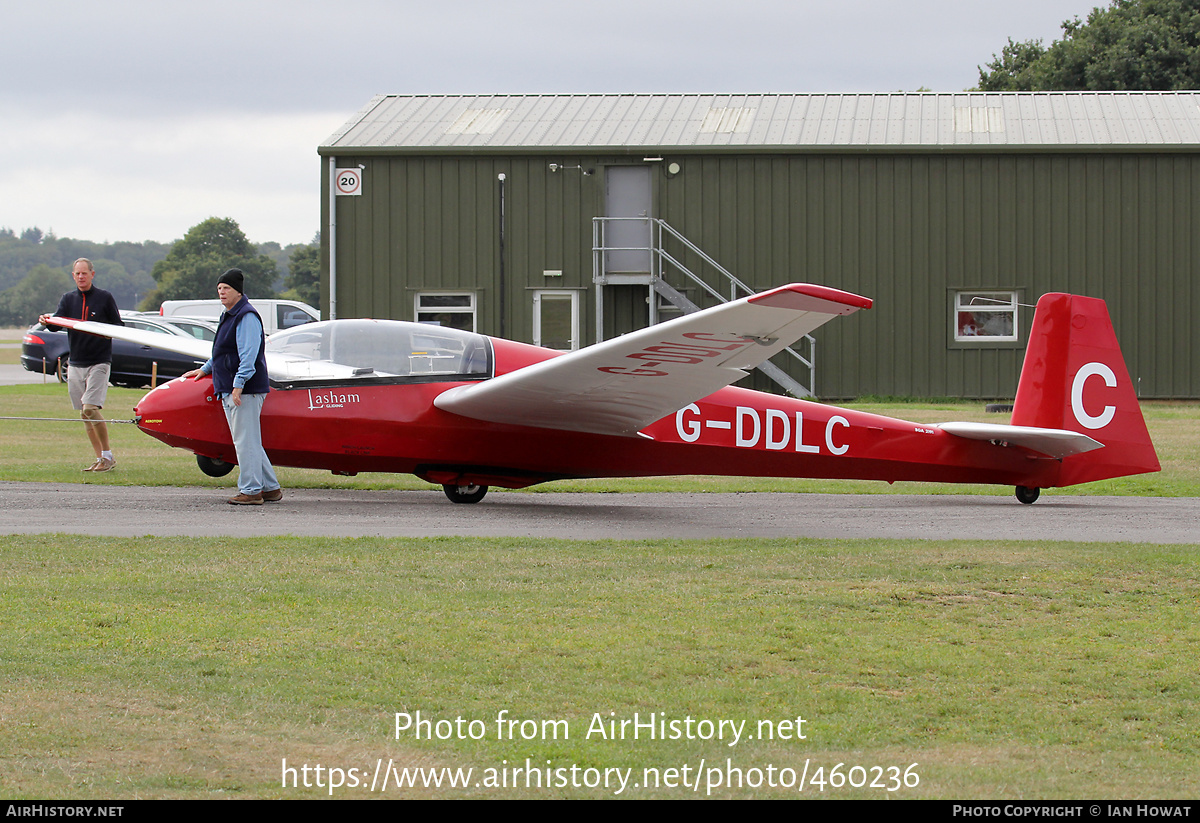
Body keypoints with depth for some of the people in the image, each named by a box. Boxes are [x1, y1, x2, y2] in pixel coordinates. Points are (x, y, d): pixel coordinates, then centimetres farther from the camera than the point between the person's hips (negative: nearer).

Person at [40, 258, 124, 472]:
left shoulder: (104, 298, 1)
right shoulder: (68, 299, 11)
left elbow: (119, 325, 3)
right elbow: (57, 323, -2)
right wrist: (47, 321, -25)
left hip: (99, 362, -5)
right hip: (75, 364, 5)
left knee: (90, 408, -17)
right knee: (84, 414, 5)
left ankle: (108, 455, -7)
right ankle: (101, 458, 12)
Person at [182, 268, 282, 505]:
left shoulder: (247, 317, -13)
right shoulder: (227, 316, 18)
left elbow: (249, 354, -21)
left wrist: (239, 384, -26)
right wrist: (205, 369, 38)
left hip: (246, 390, -11)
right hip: (228, 391, 11)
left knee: (245, 440, -8)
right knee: (247, 441, 13)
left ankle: (251, 490, -4)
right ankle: (271, 488, 18)